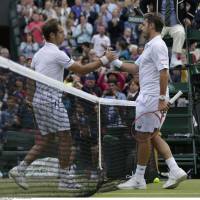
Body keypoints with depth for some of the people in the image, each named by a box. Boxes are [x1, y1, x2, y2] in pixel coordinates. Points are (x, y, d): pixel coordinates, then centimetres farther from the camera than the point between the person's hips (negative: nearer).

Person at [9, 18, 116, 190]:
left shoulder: (39, 53, 12)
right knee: (65, 138, -2)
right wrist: (104, 60, -8)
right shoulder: (57, 54, -13)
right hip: (51, 100, -9)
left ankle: (20, 169, 4)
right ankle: (64, 181, -1)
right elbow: (82, 70, -13)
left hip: (39, 99, 9)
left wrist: (31, 97, 24)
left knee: (45, 140, 13)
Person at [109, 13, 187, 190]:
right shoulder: (150, 46, 18)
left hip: (152, 98, -10)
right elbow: (135, 68, 24)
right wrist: (116, 62, 18)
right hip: (148, 97, 10)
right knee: (153, 136, 12)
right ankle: (175, 171, 5)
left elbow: (164, 72, -22)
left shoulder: (157, 45, -14)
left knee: (143, 136, -2)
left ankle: (139, 179, 6)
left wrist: (162, 99, -26)